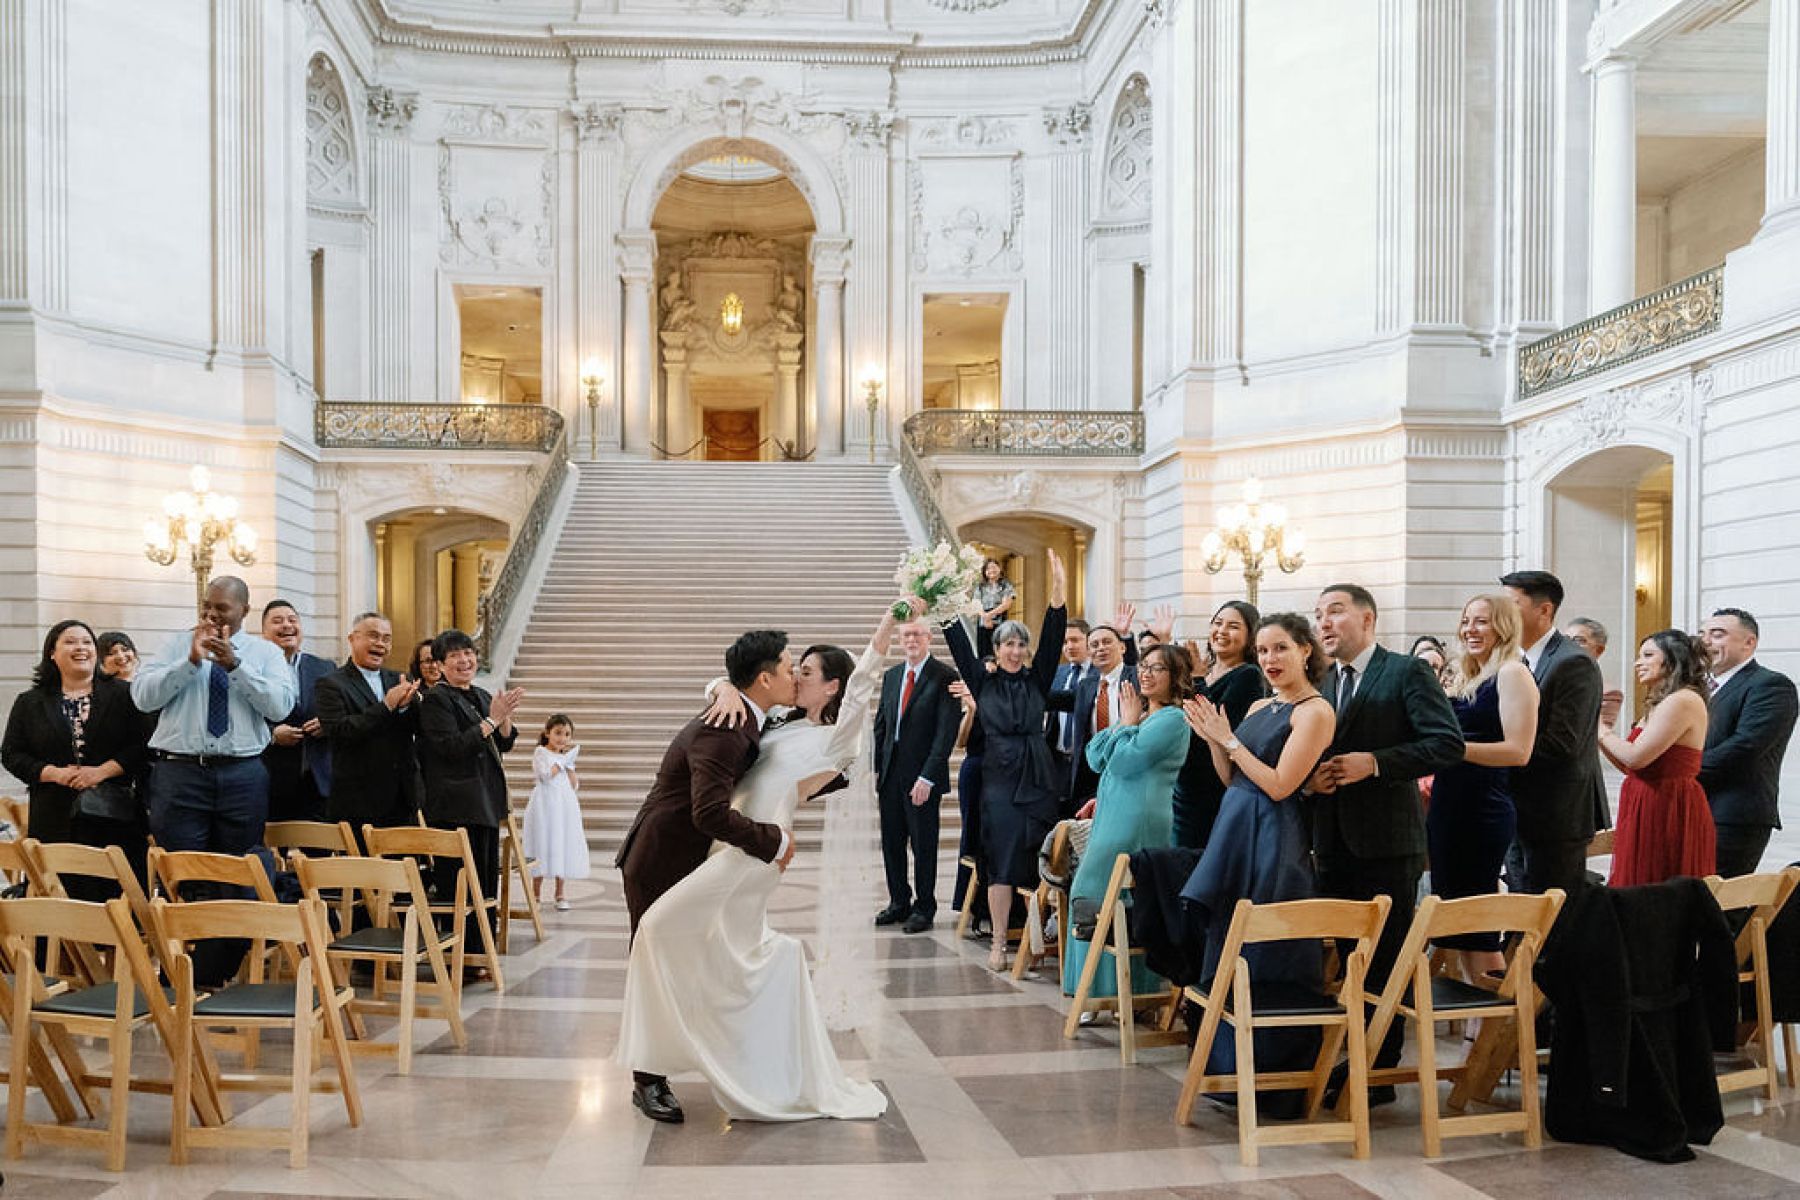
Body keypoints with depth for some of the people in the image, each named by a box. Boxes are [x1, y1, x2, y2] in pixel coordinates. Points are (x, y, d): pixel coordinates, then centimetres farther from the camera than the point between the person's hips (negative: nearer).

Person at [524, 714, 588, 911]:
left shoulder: (568, 755, 14)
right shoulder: (541, 752, 0)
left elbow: (574, 786, 9)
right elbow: (547, 775, -17)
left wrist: (569, 764, -2)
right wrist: (563, 759, -8)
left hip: (565, 806, 5)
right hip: (544, 806, -5)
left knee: (563, 847, 6)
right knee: (543, 846, -3)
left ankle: (560, 894, 15)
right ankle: (536, 894, 6)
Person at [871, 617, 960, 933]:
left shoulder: (944, 677, -9)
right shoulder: (891, 676, 12)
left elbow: (947, 731, -14)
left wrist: (927, 777, -18)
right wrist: (877, 770, 9)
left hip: (922, 776, -6)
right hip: (890, 774, 6)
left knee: (923, 844, 4)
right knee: (891, 842, 12)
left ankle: (924, 909, 16)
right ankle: (899, 903, 26)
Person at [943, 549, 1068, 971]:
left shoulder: (1037, 679, 7)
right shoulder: (983, 682, 7)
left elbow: (1052, 639, -4)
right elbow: (961, 647, -2)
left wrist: (1058, 592, -16)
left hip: (1038, 780, 1)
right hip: (999, 780, -1)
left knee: (1039, 861, 2)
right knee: (1002, 862, -3)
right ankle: (998, 943, 2)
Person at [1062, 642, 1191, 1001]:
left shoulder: (1171, 719, -10)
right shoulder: (1141, 715, 20)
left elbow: (1124, 760, -19)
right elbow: (1096, 757, 12)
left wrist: (1128, 724, -4)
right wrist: (1125, 722, 2)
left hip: (1139, 820, -9)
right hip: (1114, 816, 9)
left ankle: (1126, 991, -2)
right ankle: (1104, 992, 13)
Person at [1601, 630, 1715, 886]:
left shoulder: (1683, 701, -14)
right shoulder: (1662, 704, 18)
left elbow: (1636, 757, -20)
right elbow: (1630, 767, 15)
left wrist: (1603, 731, -5)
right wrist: (1602, 733, 8)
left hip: (1667, 810, -10)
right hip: (1649, 808, 10)